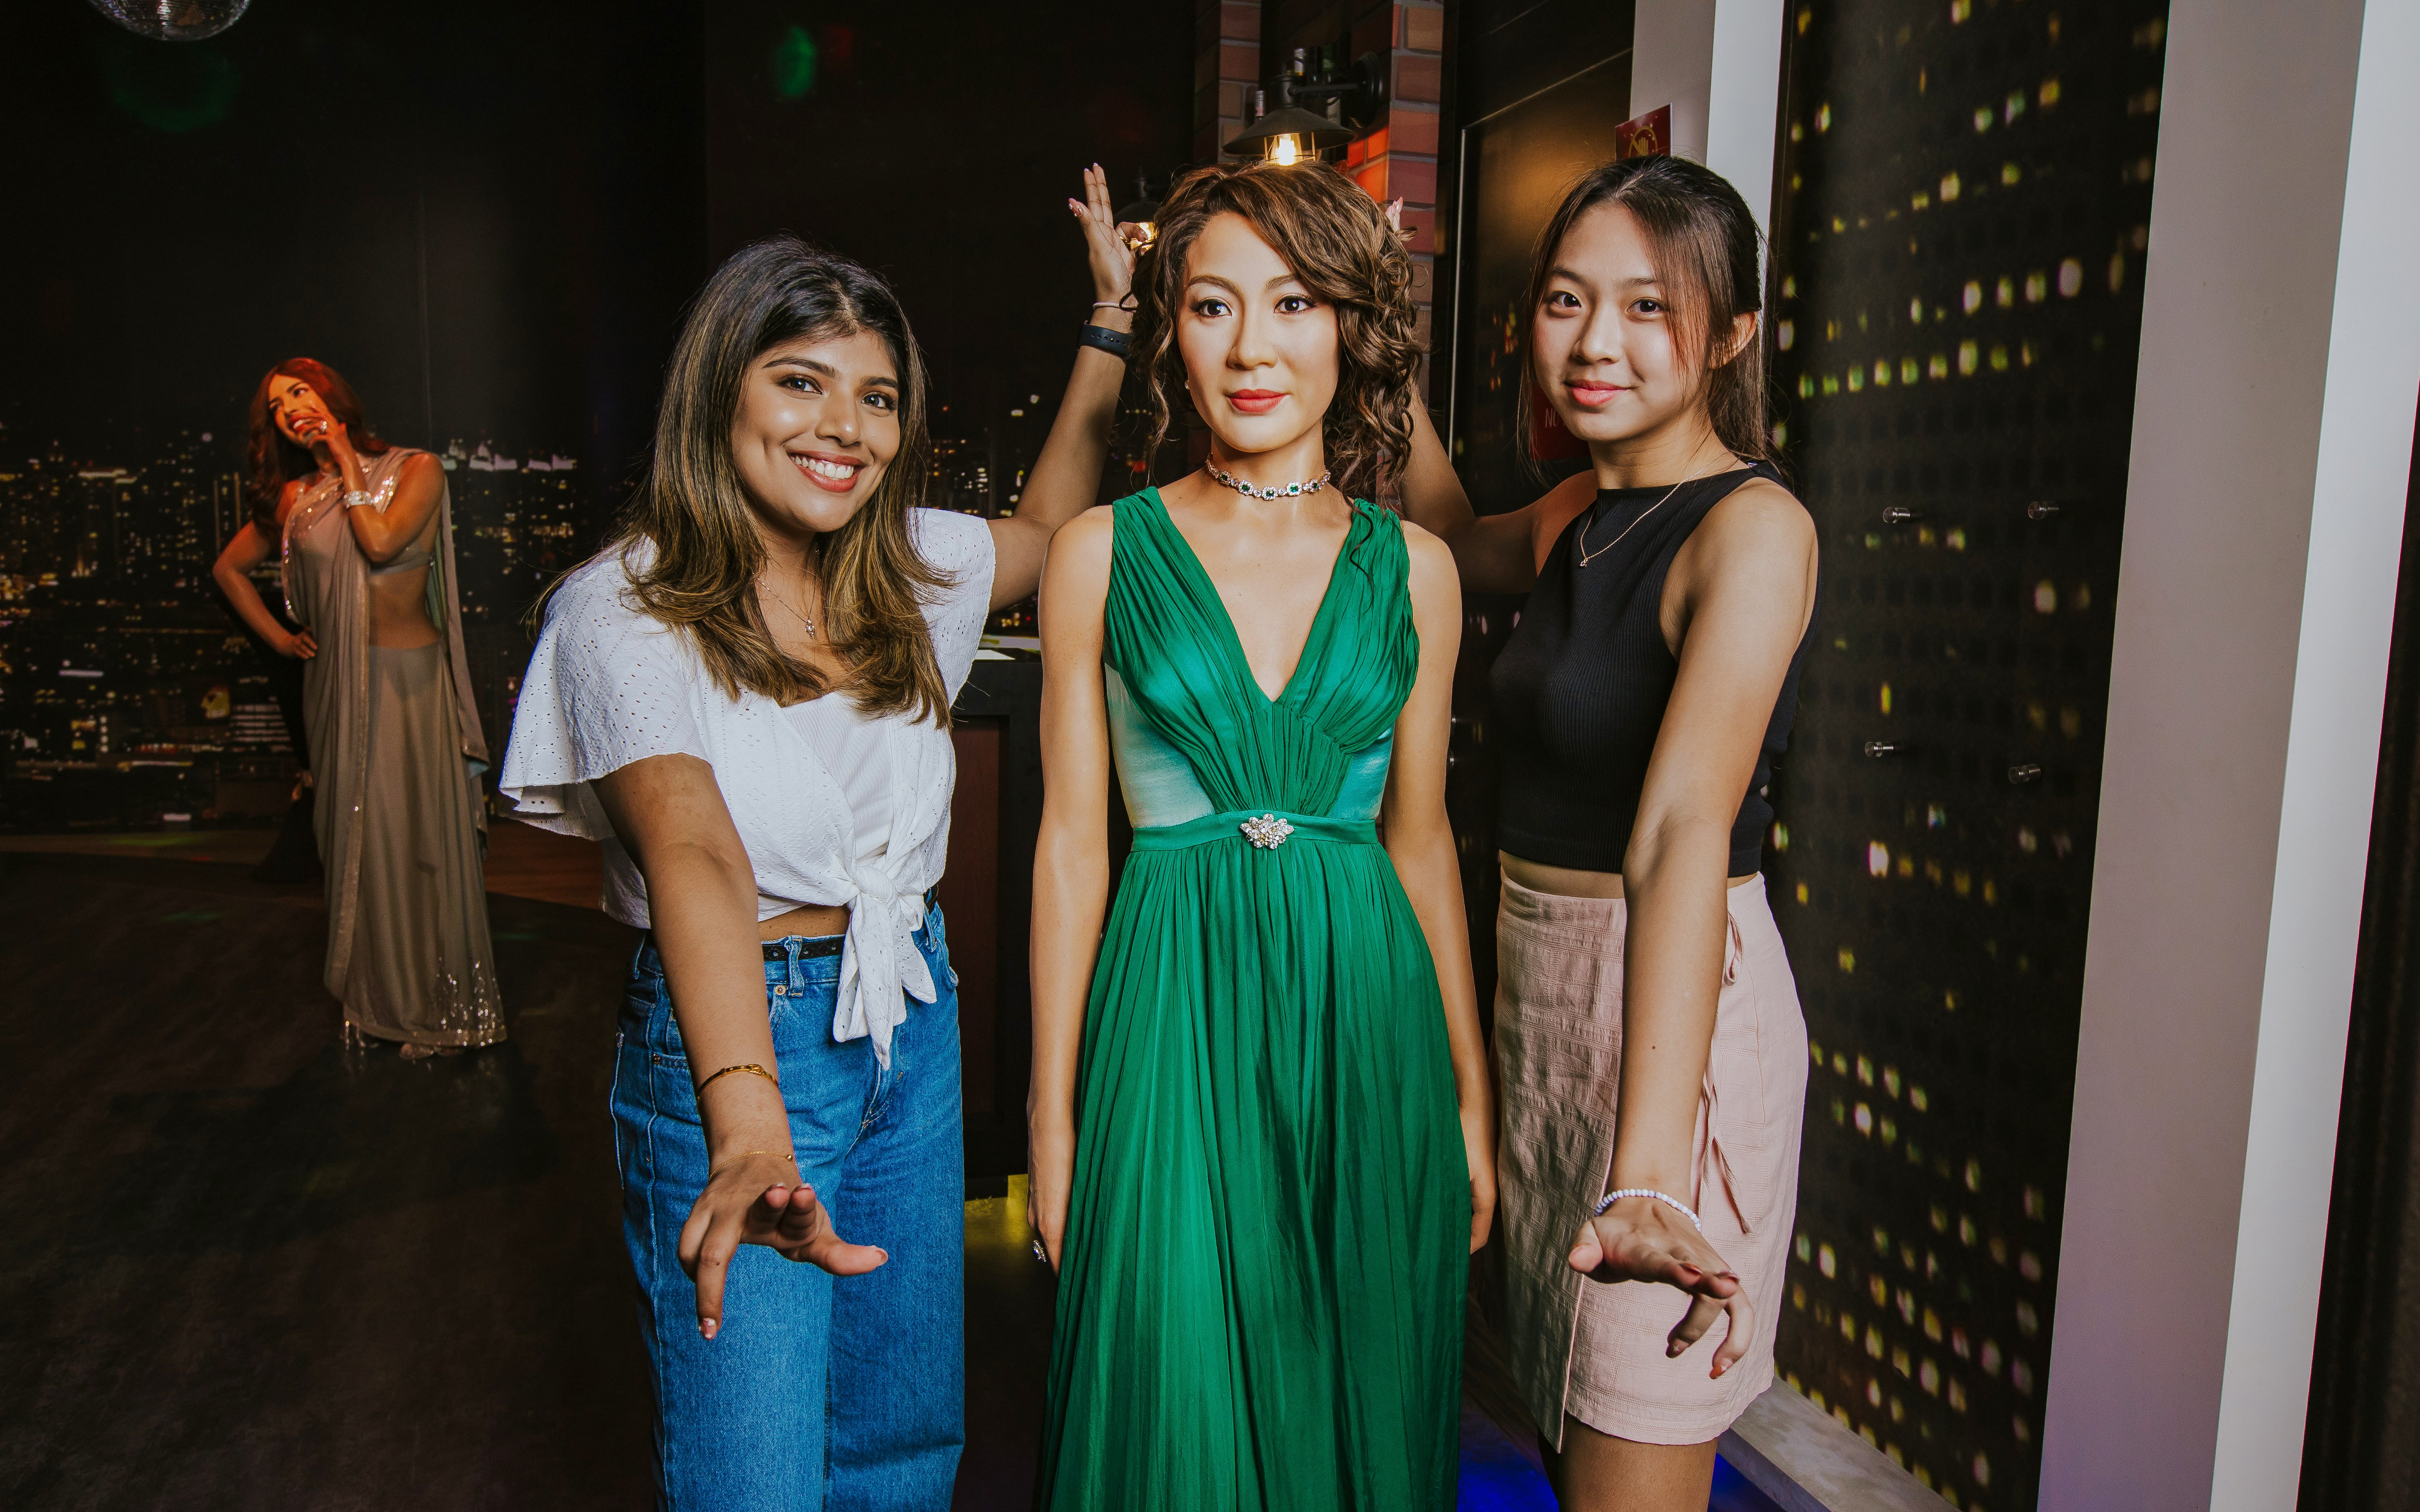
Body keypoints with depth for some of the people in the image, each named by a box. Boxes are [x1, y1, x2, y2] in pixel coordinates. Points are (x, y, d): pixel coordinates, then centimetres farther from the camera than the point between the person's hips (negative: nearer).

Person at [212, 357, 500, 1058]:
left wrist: (347, 463, -7)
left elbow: (381, 543, -18)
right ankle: (376, 995, 17)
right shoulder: (294, 498, 9)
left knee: (421, 830, -3)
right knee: (356, 835, 6)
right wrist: (280, 638, 13)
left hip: (411, 677, -4)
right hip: (336, 683, 4)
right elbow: (229, 568, 23)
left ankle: (439, 1001, 8)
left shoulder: (416, 470, -1)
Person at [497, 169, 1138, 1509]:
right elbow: (695, 856, -31)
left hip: (911, 1024, 6)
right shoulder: (628, 608, -16)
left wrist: (1111, 321, 17)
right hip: (730, 1046, -5)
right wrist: (748, 1131, -45)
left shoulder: (910, 570, 3)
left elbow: (1047, 529, 23)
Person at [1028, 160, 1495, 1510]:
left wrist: (1473, 1094, 9)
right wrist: (1054, 1121, 0)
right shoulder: (1105, 553, -2)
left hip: (1369, 1018, 2)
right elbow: (1073, 844, 0)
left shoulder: (1411, 566, 3)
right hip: (1177, 1025, -2)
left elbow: (1421, 837, 8)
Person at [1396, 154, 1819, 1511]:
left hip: (1675, 1009, -8)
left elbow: (1685, 832, -30)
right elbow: (1455, 540, 30)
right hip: (1542, 991, 8)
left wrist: (1646, 1172, -37)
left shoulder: (1752, 526, -17)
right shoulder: (1581, 517, 7)